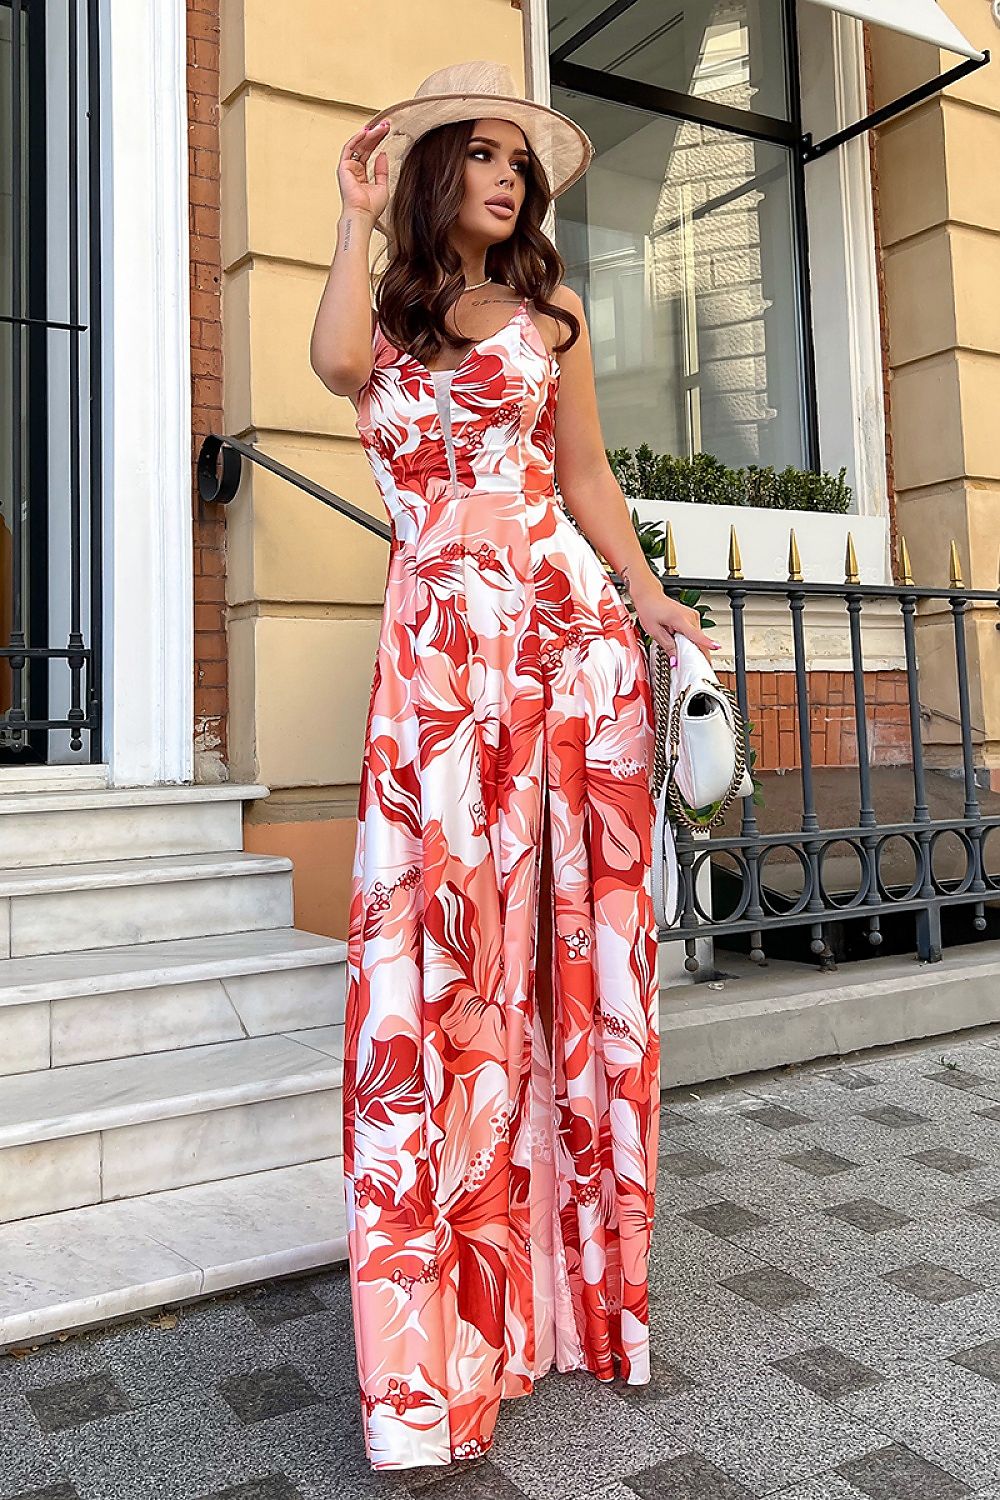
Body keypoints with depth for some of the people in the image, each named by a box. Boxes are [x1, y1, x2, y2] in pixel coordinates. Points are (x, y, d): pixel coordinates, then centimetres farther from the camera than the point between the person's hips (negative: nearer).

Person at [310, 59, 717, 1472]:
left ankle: (568, 1270, 16)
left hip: (563, 625, 1)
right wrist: (359, 217, 3)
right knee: (433, 928, -6)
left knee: (565, 923, 0)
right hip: (435, 640, 0)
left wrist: (648, 598, 2)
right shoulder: (388, 313, 16)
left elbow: (587, 477, 14)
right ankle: (442, 1318, 6)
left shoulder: (551, 313, 17)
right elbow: (337, 360, -8)